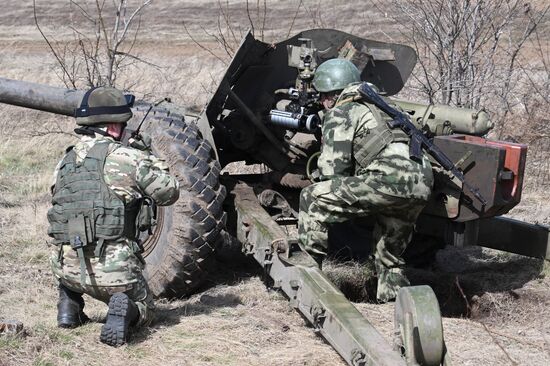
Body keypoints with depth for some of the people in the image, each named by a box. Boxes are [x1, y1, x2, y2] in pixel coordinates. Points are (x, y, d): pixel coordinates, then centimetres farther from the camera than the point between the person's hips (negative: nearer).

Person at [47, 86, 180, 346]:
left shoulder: (65, 162, 8)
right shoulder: (128, 158, -7)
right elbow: (170, 193, 3)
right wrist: (151, 160, 20)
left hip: (68, 269, 5)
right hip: (114, 269, -5)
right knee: (143, 308, 22)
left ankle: (69, 307, 18)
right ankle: (124, 310, -11)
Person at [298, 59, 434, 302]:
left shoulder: (339, 114, 7)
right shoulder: (374, 108, 33)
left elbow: (332, 169, 2)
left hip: (391, 179, -8)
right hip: (423, 184, 8)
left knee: (314, 199, 1)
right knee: (390, 252, 29)